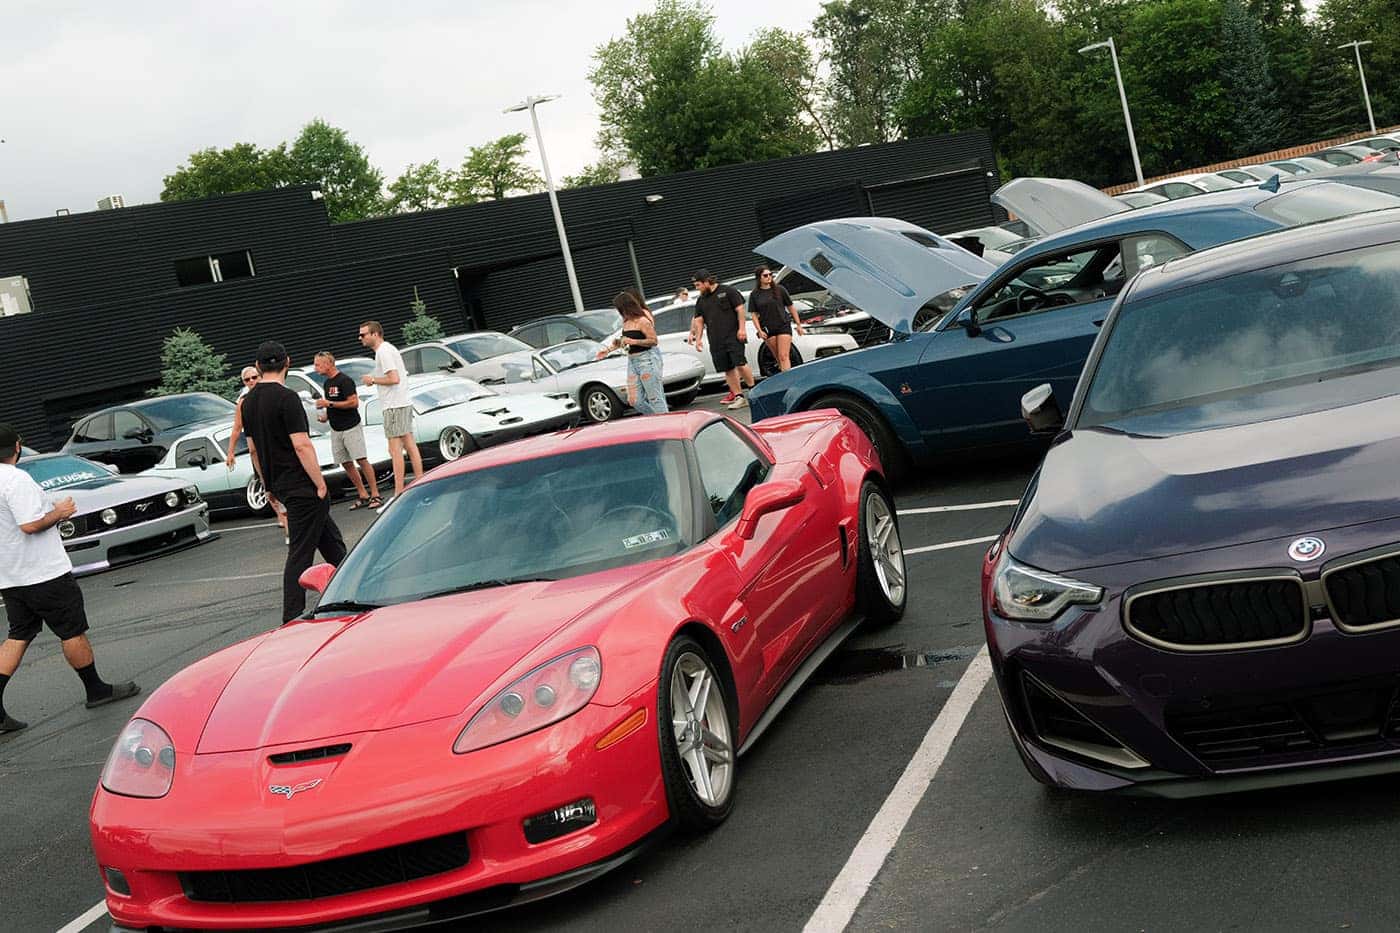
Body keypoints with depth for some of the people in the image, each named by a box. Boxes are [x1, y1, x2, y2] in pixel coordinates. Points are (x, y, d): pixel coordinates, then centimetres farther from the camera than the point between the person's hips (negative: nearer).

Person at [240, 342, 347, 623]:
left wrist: (268, 485, 24)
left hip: (279, 485, 8)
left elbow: (253, 449, 17)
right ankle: (292, 620, -2)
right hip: (302, 486, -8)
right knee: (300, 553, -4)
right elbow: (301, 445, -21)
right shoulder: (286, 398, -17)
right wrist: (321, 484, -15)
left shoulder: (248, 402, 9)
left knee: (331, 540, 19)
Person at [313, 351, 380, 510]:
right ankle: (363, 495, 11)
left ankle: (375, 495, -8)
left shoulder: (344, 380, -12)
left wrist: (329, 404, -19)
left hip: (351, 428, -8)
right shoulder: (327, 383, 15)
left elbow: (353, 402, -19)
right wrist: (326, 415, 7)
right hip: (336, 430, 9)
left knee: (362, 460, -11)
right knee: (347, 464, 5)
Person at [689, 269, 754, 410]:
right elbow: (699, 320, 16)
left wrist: (742, 328, -10)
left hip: (733, 336, -5)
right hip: (715, 340, 6)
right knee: (727, 369, 2)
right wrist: (698, 339, 6)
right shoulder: (701, 301, 17)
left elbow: (740, 309, -2)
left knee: (740, 364, -14)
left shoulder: (728, 291, 1)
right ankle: (738, 396, 5)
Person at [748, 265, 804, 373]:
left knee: (784, 356, -12)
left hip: (784, 327, -2)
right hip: (767, 330, 2)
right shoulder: (754, 295, 4)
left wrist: (798, 324, 8)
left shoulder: (779, 289, 2)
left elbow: (791, 307, 8)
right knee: (778, 358, 6)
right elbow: (754, 315, 5)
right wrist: (759, 331, -6)